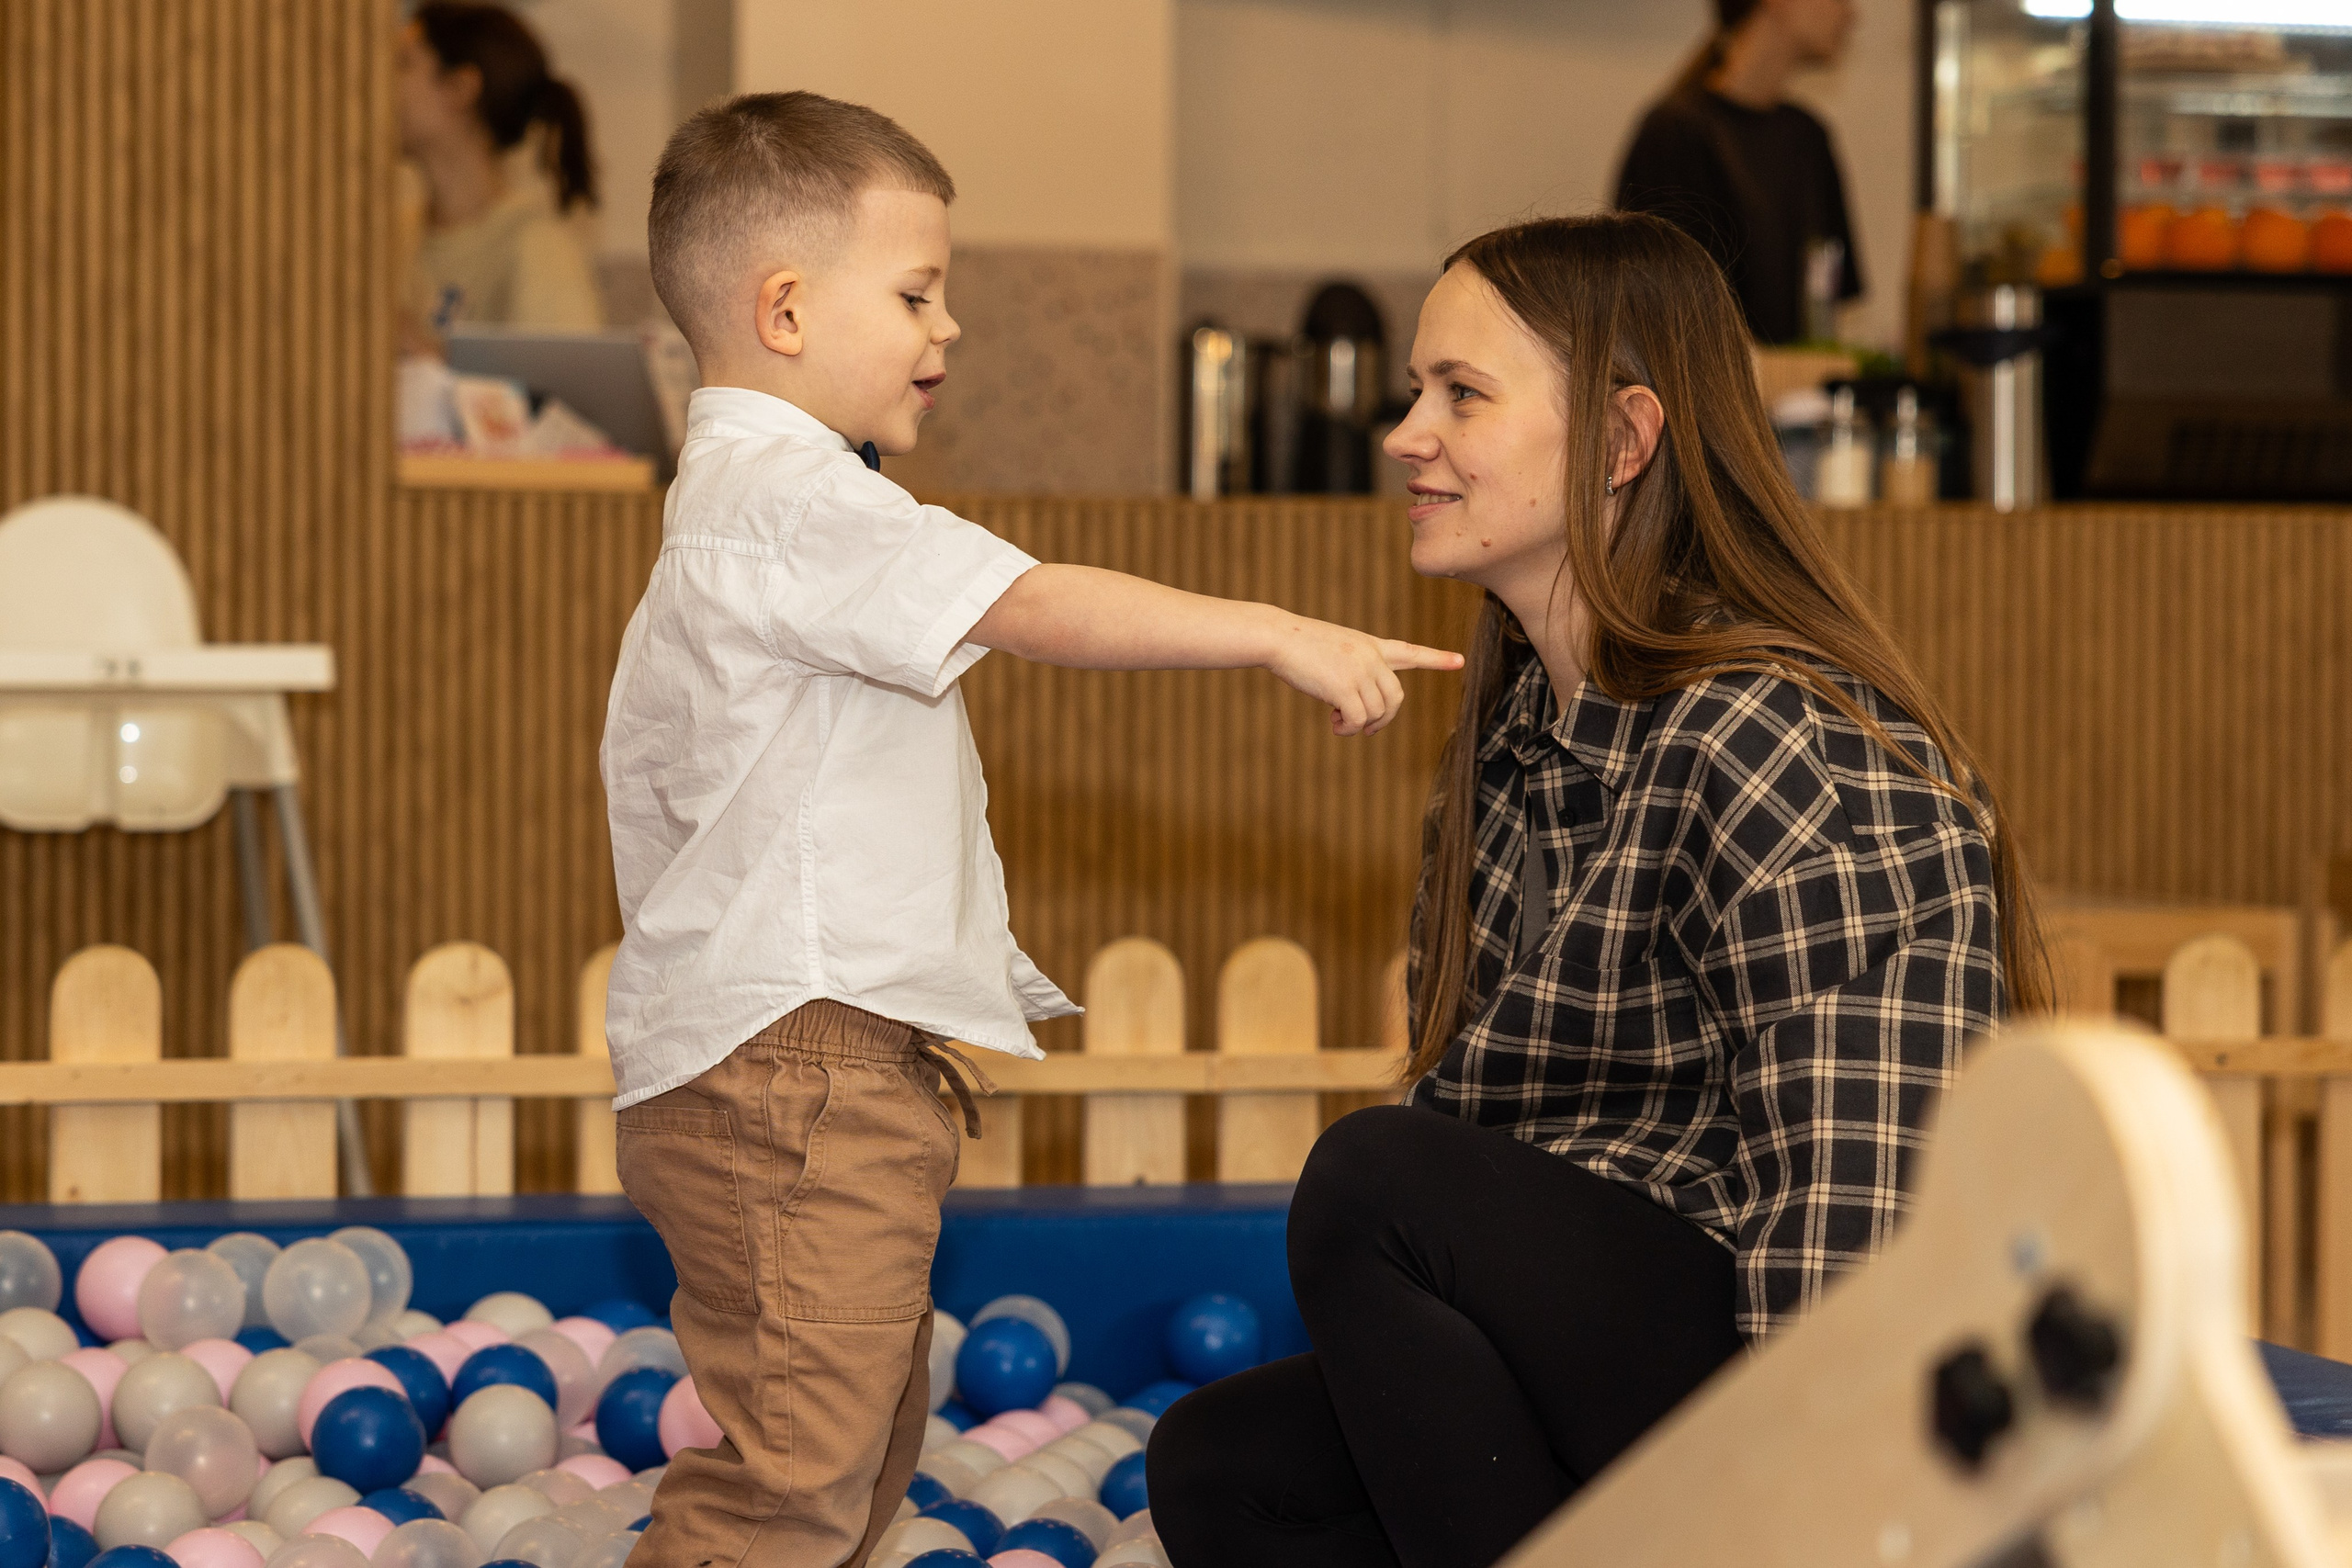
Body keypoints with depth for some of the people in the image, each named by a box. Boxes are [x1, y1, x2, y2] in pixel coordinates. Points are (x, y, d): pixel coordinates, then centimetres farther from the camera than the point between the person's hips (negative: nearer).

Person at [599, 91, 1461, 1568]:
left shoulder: (749, 497, 21)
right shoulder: (795, 502, -15)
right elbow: (1036, 608, -25)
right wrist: (1276, 633, -24)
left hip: (841, 1069, 12)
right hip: (797, 1066, -12)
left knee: (867, 1445, 19)